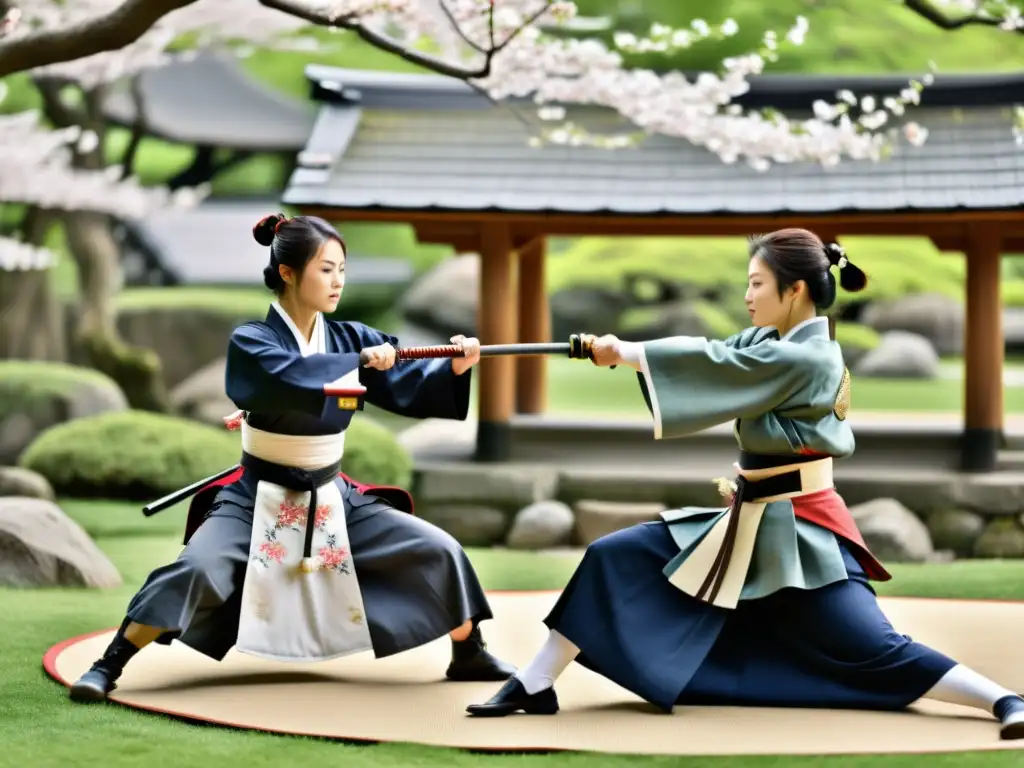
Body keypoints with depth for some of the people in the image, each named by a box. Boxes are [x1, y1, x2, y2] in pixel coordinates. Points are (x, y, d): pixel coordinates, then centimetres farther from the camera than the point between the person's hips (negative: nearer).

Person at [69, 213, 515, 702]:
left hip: (332, 497, 5)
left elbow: (413, 389, -7)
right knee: (198, 571, -30)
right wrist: (361, 363, -33)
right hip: (258, 498, -4)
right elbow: (294, 377, -36)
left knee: (440, 552, -4)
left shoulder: (351, 338, -1)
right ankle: (108, 667, -18)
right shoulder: (251, 341, -14)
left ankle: (469, 656, 17)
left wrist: (455, 367, -25)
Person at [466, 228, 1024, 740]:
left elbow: (712, 365, -19)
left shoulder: (808, 359, -20)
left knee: (877, 653, -14)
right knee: (612, 560, 1)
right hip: (751, 521, 9)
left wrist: (622, 352, -10)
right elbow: (715, 357, -1)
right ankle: (534, 685, 7)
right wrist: (620, 351, -15)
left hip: (801, 532, -8)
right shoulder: (770, 343, 8)